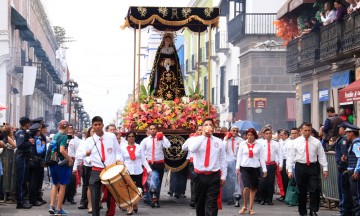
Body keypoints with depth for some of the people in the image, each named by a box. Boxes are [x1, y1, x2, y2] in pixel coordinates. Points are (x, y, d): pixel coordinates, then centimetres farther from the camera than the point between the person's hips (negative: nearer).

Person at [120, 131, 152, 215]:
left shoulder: (139, 147, 5)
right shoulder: (123, 148, 4)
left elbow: (143, 160, 4)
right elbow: (121, 161, 5)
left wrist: (148, 169, -4)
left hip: (138, 171, 1)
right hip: (127, 172, -1)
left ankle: (135, 205, 27)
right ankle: (130, 208, 1)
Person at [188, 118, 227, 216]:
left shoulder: (219, 141, 4)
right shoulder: (197, 140, 1)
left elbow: (223, 160, 6)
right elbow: (192, 149, -24)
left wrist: (223, 176, 2)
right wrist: (204, 136, -24)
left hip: (214, 176, 0)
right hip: (200, 176, 1)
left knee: (211, 204, -6)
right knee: (200, 202, 13)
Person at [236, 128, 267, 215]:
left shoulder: (259, 145, 2)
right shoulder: (242, 144, 3)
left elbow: (261, 157, 3)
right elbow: (239, 156, 5)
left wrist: (264, 169, 0)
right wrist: (237, 167, -4)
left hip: (255, 168, 1)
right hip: (244, 167, -1)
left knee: (253, 188, 4)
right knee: (247, 187, -13)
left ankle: (250, 208, 13)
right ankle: (245, 206, 5)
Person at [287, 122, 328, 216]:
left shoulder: (316, 142, 3)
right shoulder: (296, 142, 2)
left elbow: (322, 156, 4)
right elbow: (291, 156, 2)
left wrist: (325, 169, -2)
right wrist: (289, 170, -4)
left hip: (313, 167, 0)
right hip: (300, 167, 0)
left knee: (315, 190, -7)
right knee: (302, 191, 6)